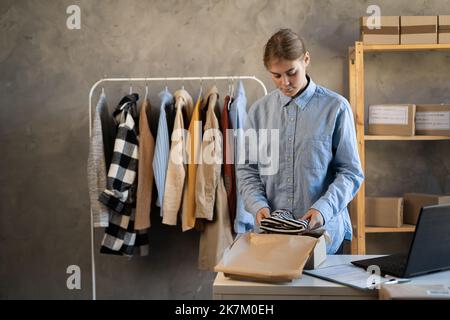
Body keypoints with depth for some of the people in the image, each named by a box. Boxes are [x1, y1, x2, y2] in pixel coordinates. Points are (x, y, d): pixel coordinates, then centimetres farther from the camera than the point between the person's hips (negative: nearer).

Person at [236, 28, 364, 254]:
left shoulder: (335, 107, -6)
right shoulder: (259, 110, 3)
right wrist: (258, 205, -10)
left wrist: (324, 208, -19)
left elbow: (350, 172, -5)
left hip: (323, 231, -2)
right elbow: (246, 169, 7)